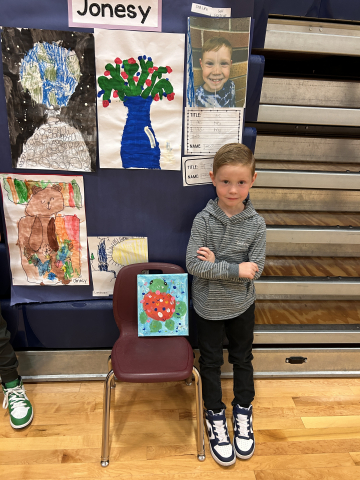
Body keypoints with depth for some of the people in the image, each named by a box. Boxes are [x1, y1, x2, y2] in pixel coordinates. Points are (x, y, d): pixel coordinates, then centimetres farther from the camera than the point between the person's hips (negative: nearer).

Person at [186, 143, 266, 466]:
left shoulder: (257, 224, -14)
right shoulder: (203, 220, -17)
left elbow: (255, 270, -16)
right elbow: (193, 264, -21)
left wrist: (215, 265, -23)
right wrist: (235, 270, -24)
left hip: (242, 306, 1)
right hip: (209, 306, -1)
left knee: (243, 359, 21)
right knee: (211, 361, 17)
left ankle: (243, 412, 46)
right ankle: (215, 416, 41)